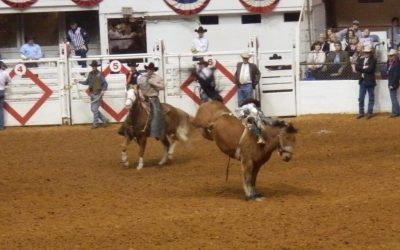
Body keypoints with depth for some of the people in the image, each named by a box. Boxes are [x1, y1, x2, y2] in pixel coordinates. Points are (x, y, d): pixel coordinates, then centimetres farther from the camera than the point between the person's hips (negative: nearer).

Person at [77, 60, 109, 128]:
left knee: (94, 109, -6)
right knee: (93, 109, 10)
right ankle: (105, 120, 20)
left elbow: (105, 83, -12)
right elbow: (87, 82, 19)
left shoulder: (99, 74, -11)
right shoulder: (90, 74, 8)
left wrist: (103, 90, -25)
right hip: (92, 94, 7)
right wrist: (79, 82, 10)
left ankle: (95, 123, 7)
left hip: (98, 94, -7)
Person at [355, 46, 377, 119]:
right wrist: (365, 68, -14)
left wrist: (362, 69, -7)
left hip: (370, 81, -5)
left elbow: (370, 69, -17)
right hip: (362, 81, 5)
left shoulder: (373, 60, -5)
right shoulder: (361, 59, 11)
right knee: (361, 98, 5)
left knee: (371, 98, 3)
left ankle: (370, 112, 7)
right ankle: (361, 112, 11)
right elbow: (357, 67, -2)